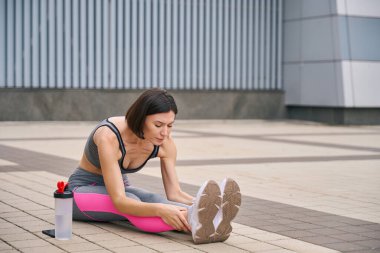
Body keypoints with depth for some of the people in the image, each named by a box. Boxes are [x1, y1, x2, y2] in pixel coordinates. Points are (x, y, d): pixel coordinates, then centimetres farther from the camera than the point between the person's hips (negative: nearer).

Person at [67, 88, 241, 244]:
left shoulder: (165, 144, -17)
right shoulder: (109, 137, -36)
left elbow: (174, 194, -15)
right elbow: (119, 201, -42)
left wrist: (204, 205, -36)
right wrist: (160, 210, -59)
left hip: (120, 187, 6)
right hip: (82, 189, -5)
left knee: (152, 199, -31)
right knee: (132, 205, -38)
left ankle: (201, 222, -60)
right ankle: (193, 221, -66)